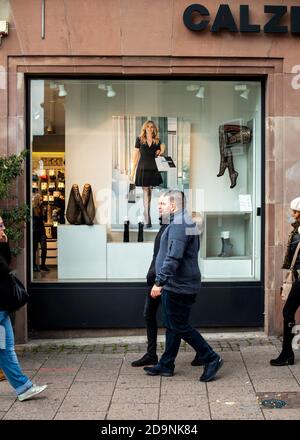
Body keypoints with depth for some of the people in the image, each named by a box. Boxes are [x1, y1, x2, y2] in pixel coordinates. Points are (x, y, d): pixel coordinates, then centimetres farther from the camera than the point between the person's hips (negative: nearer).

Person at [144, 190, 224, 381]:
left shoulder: (179, 225, -18)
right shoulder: (187, 222, 17)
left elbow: (173, 258, -27)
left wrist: (160, 282, -27)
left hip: (178, 287, -11)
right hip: (178, 286, 11)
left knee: (180, 327, -4)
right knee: (172, 326, 15)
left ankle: (212, 359, 3)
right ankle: (166, 365, 24)